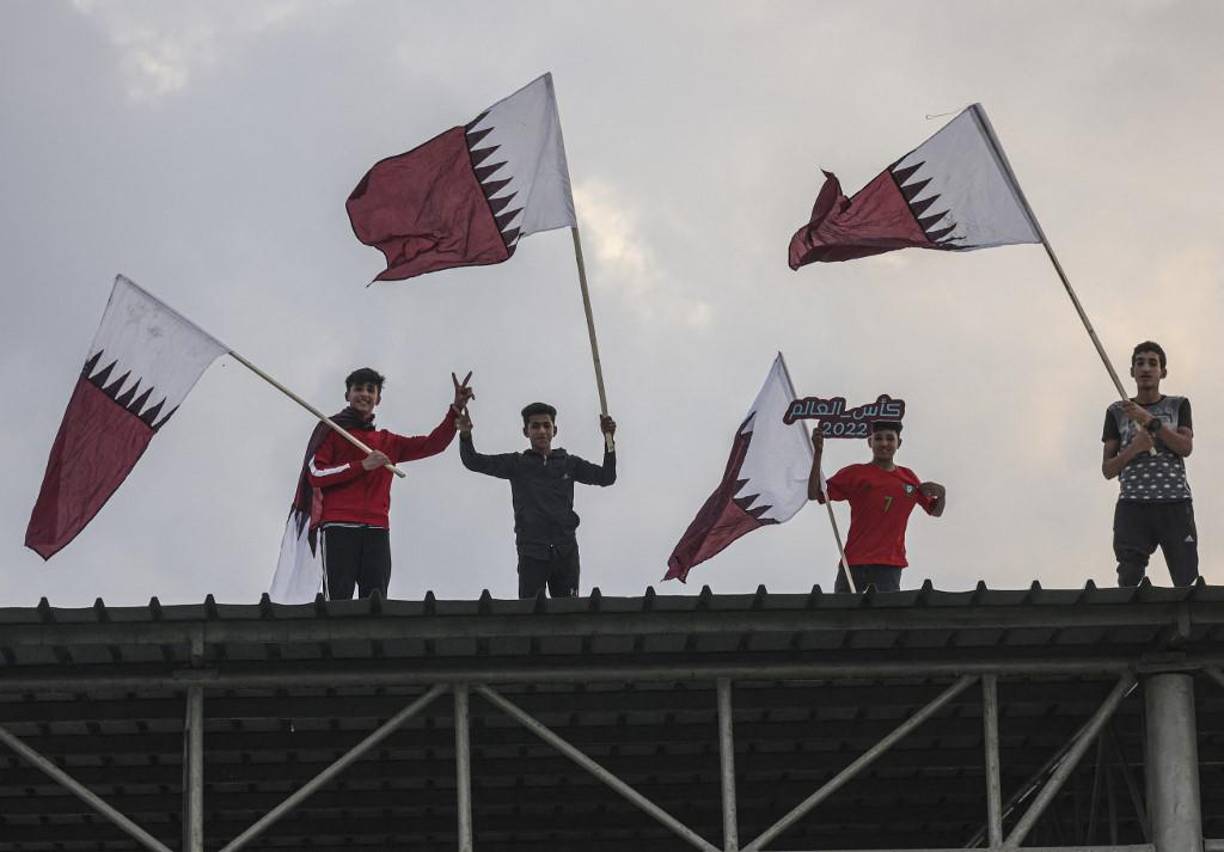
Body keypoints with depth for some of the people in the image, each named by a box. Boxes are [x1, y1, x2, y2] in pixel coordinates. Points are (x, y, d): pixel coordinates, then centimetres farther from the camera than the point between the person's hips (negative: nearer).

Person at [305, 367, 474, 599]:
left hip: (377, 530, 4)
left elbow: (432, 444, 17)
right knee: (338, 602, -14)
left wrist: (456, 409, 5)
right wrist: (362, 465, -8)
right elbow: (315, 474, -1)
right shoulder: (332, 431, 12)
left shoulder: (388, 442, 24)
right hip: (339, 527, -4)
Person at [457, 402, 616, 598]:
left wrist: (608, 440, -4)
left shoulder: (568, 463, 10)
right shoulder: (517, 464, 6)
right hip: (532, 553, -2)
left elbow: (606, 477, 7)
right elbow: (474, 462, 1)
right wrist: (465, 436, -18)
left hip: (565, 552, 2)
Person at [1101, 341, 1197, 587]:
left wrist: (1149, 420, -9)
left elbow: (1185, 447, -1)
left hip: (1175, 504, 0)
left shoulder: (1178, 406, 16)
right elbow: (1107, 469, 13)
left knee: (1187, 580, -8)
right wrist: (1132, 449, -7)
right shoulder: (1117, 412, 15)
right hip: (1132, 504, 0)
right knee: (1129, 578, -13)